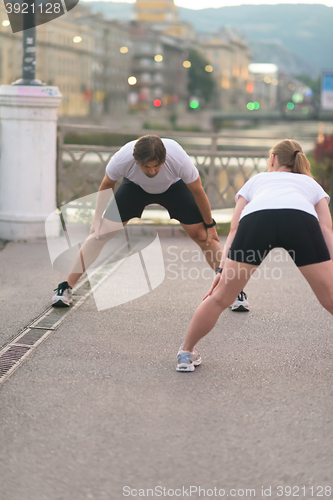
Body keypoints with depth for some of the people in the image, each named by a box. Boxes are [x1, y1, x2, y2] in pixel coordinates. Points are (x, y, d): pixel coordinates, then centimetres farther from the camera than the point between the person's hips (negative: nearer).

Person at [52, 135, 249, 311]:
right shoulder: (122, 159, -37)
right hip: (135, 187, 1)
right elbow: (107, 186, -12)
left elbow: (198, 192, -20)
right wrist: (98, 219, -12)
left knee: (204, 237, -9)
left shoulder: (179, 159, -40)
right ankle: (66, 289, -1)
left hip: (174, 187, 0)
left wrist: (210, 225, -9)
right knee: (100, 233, -11)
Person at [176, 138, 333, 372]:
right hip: (302, 220, -1)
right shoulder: (312, 184, 40)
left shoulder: (256, 180, 41)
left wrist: (224, 268, 19)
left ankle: (187, 352, 26)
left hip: (256, 218, 1)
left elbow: (235, 229, 27)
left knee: (220, 297, 13)